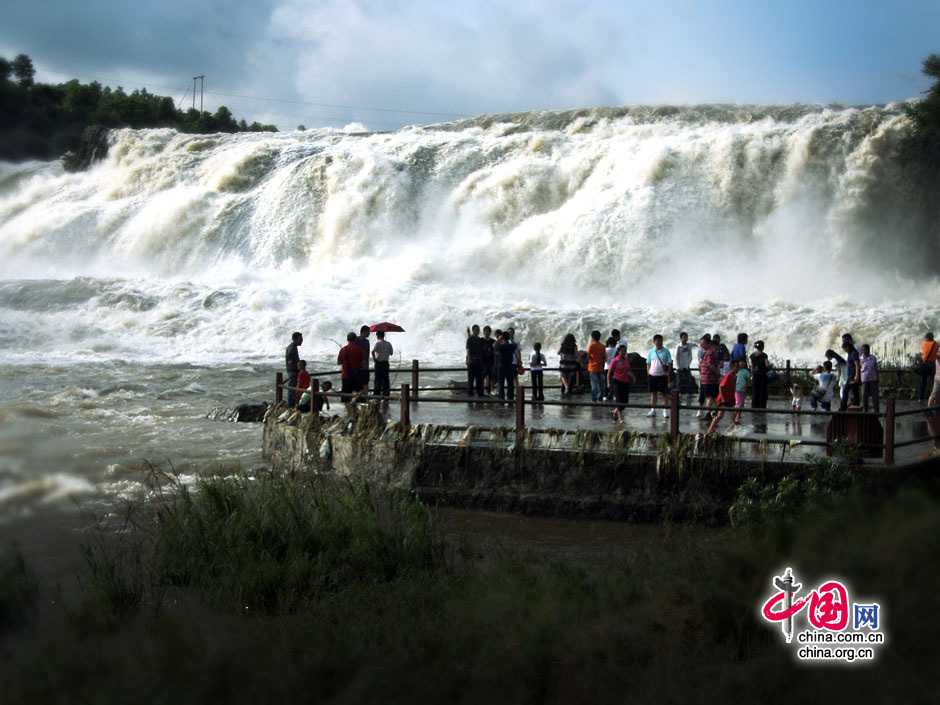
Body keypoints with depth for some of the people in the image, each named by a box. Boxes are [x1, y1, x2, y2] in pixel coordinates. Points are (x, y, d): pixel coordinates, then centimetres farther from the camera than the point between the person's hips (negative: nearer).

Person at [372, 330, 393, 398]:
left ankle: (377, 392, 1)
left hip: (378, 363, -4)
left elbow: (373, 351, -26)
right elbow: (391, 353, 10)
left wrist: (374, 358, -12)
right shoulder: (388, 344, 3)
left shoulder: (377, 343, -12)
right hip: (386, 363, 4)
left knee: (378, 378, 0)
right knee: (385, 378, 9)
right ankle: (386, 393, 10)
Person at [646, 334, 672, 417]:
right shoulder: (651, 352, 5)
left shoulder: (665, 351, -2)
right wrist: (648, 374, 3)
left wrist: (668, 374, -7)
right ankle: (653, 410, 16)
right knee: (653, 393, 8)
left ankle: (665, 411, 6)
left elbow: (669, 364, 0)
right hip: (653, 375, 2)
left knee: (664, 393, 0)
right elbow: (648, 364, 10)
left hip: (663, 375, -2)